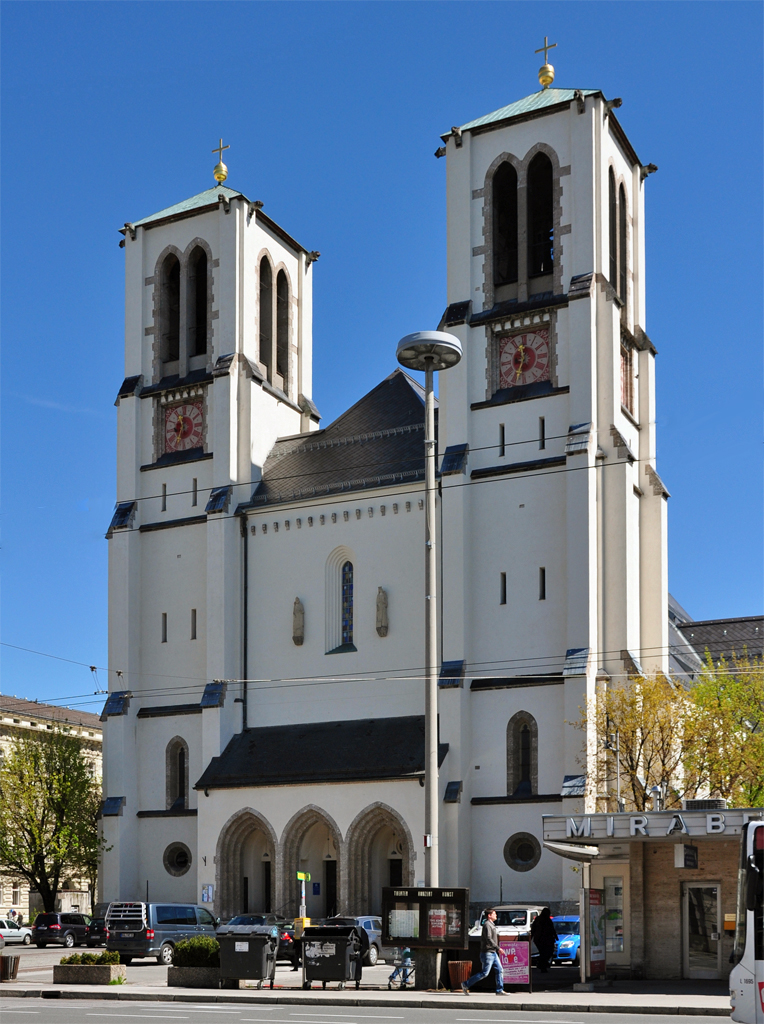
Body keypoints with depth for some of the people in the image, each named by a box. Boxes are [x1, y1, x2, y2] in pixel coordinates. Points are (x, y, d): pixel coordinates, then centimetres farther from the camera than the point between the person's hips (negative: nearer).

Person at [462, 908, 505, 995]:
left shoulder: (491, 925, 18)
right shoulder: (487, 924, -14)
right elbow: (488, 939, -23)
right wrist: (497, 948, -24)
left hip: (493, 953, 10)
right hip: (487, 953, -10)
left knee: (500, 970, 4)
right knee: (484, 973, -7)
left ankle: (499, 990, 6)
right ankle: (466, 984, 1)